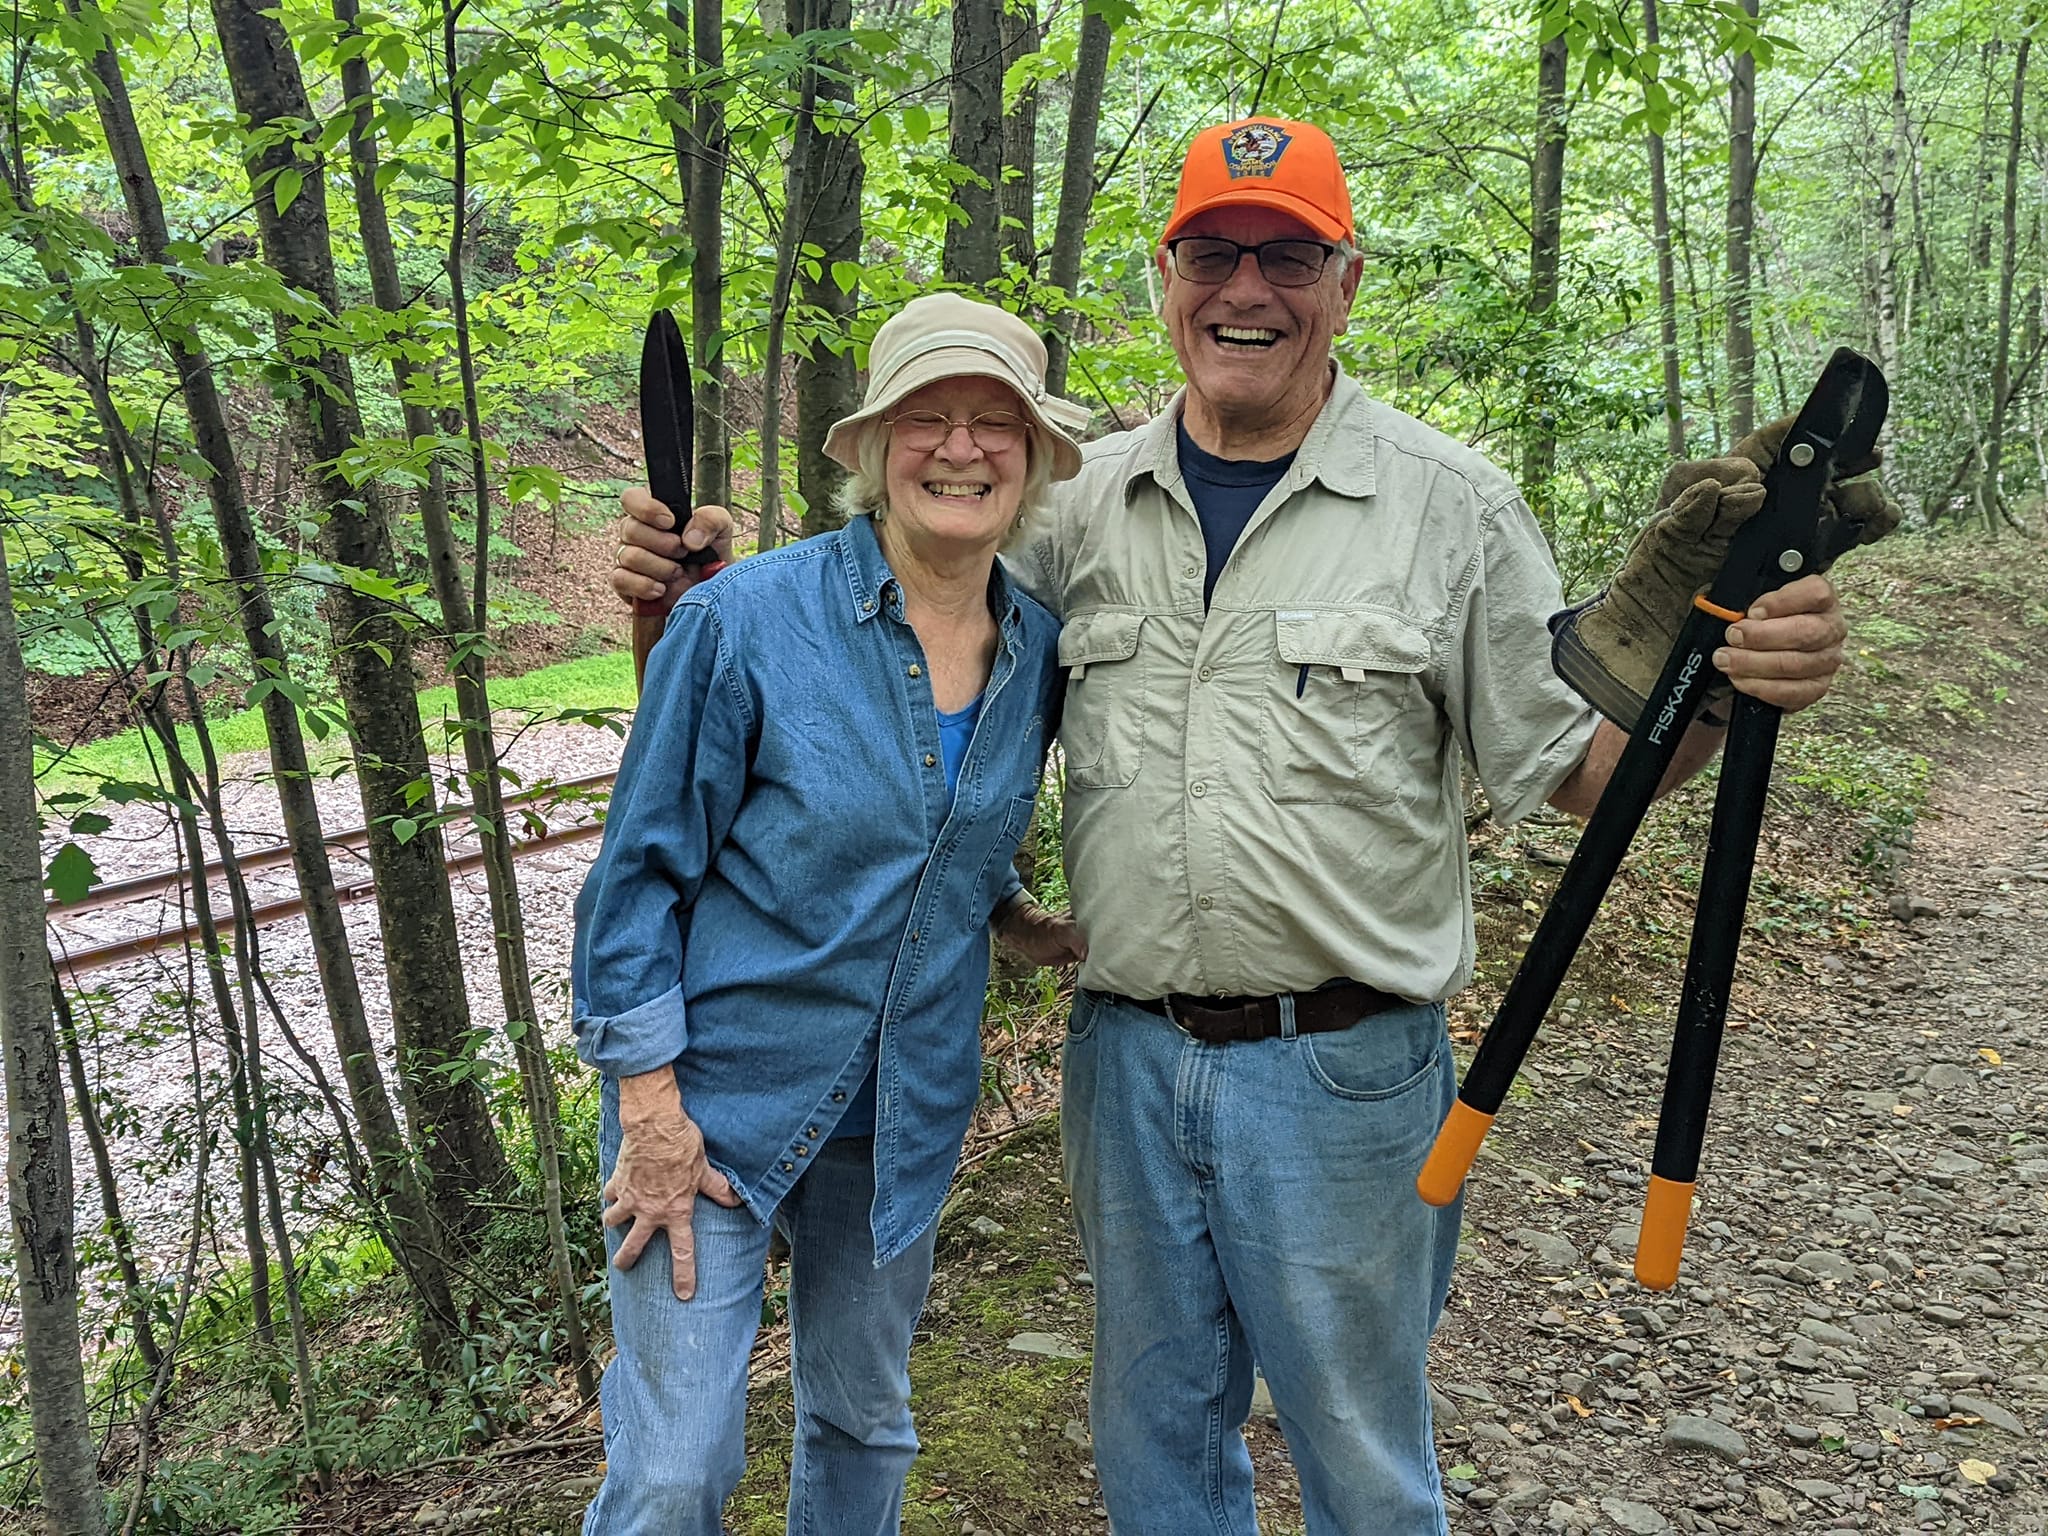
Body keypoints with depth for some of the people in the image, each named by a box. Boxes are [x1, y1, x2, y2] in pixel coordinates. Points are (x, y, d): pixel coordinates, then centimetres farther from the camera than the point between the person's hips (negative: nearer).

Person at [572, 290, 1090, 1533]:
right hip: (720, 1100, -4)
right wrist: (651, 1109, -13)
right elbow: (641, 871, -12)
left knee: (865, 1423, 21)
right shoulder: (746, 621, -17)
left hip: (905, 1115, 5)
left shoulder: (1037, 649, -1)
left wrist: (1013, 919, 0)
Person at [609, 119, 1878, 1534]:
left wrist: (1718, 683, -23)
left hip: (1343, 1075, -3)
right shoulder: (1081, 502, 3)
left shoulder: (1452, 505, -5)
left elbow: (1577, 766, -3)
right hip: (1126, 1056, 3)